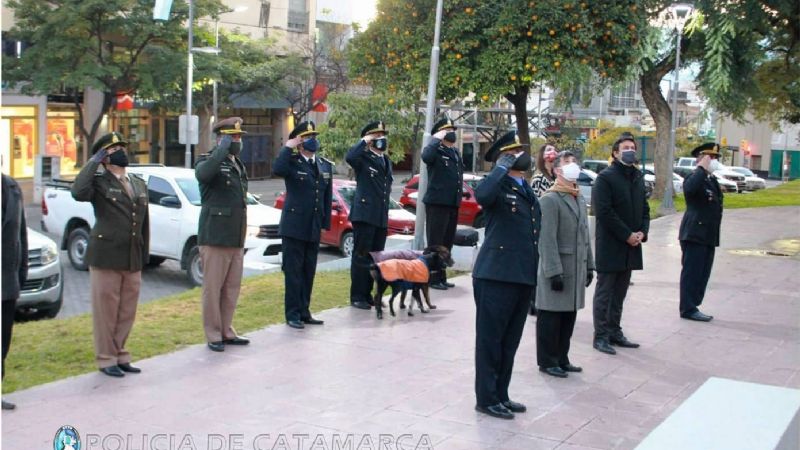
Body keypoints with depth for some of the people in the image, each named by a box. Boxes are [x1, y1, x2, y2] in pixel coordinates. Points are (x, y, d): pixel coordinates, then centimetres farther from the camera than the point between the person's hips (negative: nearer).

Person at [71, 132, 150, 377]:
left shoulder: (139, 184, 14)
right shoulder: (98, 182, -3)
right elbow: (78, 192, -27)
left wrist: (144, 257, 14)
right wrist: (93, 161, -16)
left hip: (133, 260, 5)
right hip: (105, 257, -5)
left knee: (127, 312, 11)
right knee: (106, 311, 3)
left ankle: (120, 355, 24)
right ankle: (106, 359, 14)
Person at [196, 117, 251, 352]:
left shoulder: (239, 165, 18)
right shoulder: (208, 161, -6)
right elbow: (203, 174, -33)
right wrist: (222, 148, -23)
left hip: (236, 238, 8)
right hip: (215, 237, -8)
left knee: (232, 287, 11)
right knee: (213, 288, 0)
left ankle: (226, 331, 21)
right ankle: (213, 335, 7)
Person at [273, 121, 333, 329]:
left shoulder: (326, 165, 11)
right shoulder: (292, 162, -6)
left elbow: (327, 196, 13)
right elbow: (277, 170, -30)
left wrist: (326, 223, 9)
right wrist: (288, 147, -20)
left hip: (314, 229, 5)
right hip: (294, 227, -5)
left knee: (308, 272, 11)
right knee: (293, 272, 0)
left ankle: (304, 312, 20)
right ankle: (292, 314, 7)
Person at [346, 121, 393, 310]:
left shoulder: (386, 160, 17)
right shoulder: (363, 158, -6)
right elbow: (349, 157, -30)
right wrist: (364, 141, -18)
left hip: (382, 217, 7)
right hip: (364, 215, -7)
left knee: (376, 257, 10)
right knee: (361, 257, -2)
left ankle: (368, 294, 20)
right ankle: (357, 297, 5)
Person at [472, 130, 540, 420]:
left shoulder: (528, 191, 18)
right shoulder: (499, 186, -9)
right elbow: (481, 195, -35)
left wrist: (534, 275, 20)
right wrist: (502, 166, -22)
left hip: (523, 277, 8)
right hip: (496, 276, -8)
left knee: (510, 342, 15)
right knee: (490, 339, 2)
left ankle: (501, 395, 26)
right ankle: (487, 399, 11)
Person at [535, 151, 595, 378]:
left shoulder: (580, 199, 16)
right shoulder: (549, 199, -11)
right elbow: (547, 239, -17)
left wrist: (589, 266, 16)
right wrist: (554, 271, -20)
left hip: (576, 269, 8)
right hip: (556, 268, -8)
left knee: (569, 316, 12)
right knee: (551, 317, 1)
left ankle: (561, 359, 23)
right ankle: (547, 361, 11)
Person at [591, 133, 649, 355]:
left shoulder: (638, 177, 14)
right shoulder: (605, 178, -9)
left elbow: (644, 208, 17)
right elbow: (604, 212, -16)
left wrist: (642, 232, -1)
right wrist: (627, 235, -16)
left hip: (630, 245, 7)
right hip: (609, 245, -7)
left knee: (619, 293, 14)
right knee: (604, 293, -1)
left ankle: (614, 332, 23)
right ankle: (601, 336, 5)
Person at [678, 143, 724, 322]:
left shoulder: (712, 180, 18)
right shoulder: (694, 178, -11)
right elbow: (689, 189, -36)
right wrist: (702, 168, -26)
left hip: (708, 236, 9)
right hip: (695, 235, -9)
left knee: (702, 274, 12)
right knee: (692, 273, -4)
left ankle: (692, 306, 19)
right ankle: (689, 309, 1)